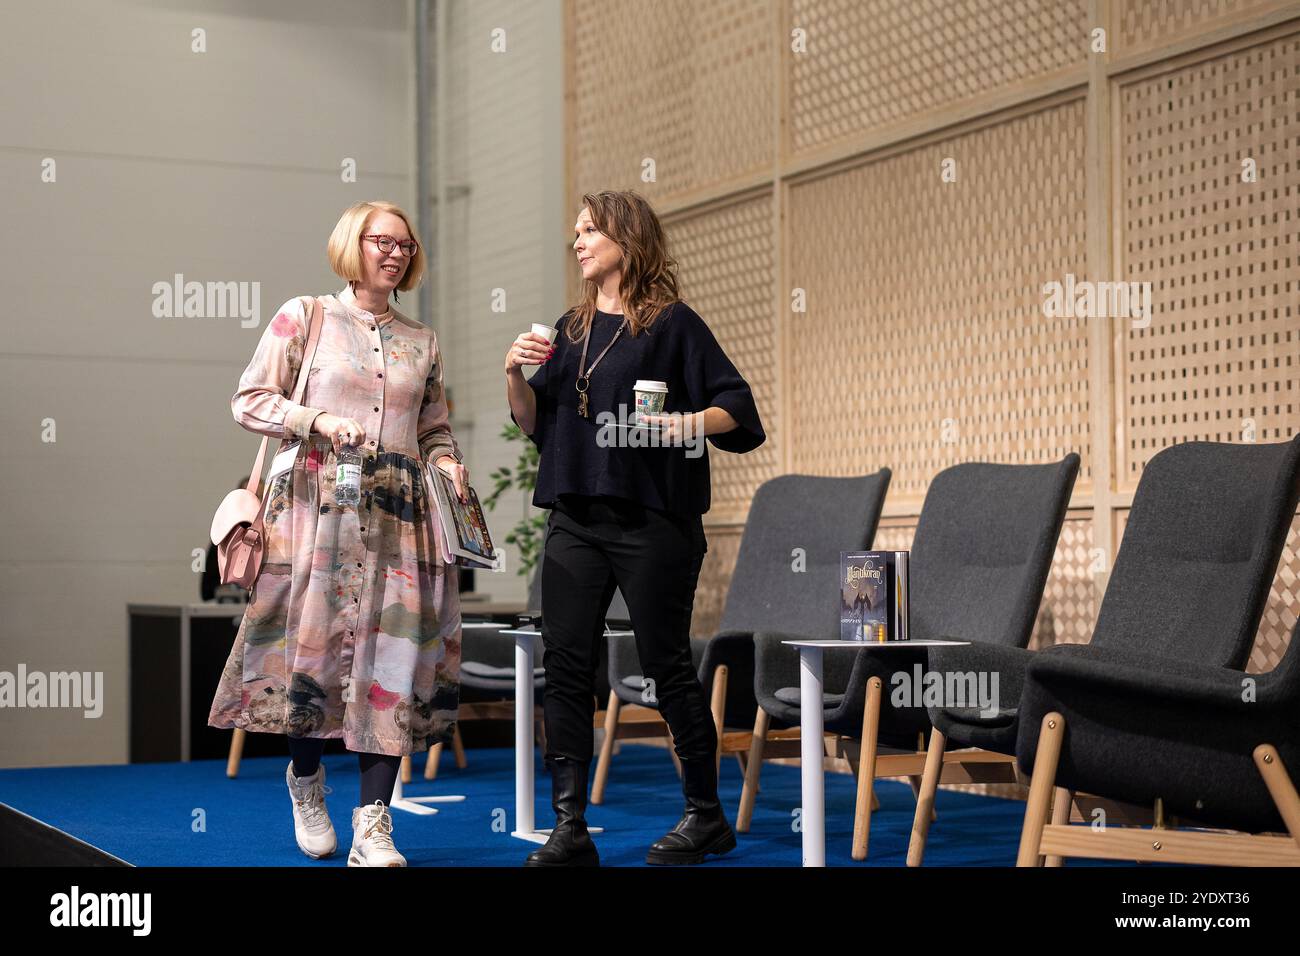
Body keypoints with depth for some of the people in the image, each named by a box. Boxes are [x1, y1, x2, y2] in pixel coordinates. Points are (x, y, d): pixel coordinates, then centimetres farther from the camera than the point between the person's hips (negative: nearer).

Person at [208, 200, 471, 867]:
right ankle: (305, 778, 29)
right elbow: (248, 401, 2)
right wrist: (319, 421, -12)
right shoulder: (304, 317, 6)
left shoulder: (421, 343, 17)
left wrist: (449, 462, 2)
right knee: (313, 638, -1)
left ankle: (372, 826, -5)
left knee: (392, 654, -6)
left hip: (399, 517, 3)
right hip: (319, 506, -3)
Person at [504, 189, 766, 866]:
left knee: (666, 664, 1)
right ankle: (569, 829, 5)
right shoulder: (571, 329, 15)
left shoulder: (672, 325, -2)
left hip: (651, 519, -5)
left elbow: (737, 407, -6)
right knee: (566, 666, 1)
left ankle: (705, 815, 16)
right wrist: (515, 374, -2)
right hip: (575, 520, 6)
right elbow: (534, 425, 15)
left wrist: (692, 422, -24)